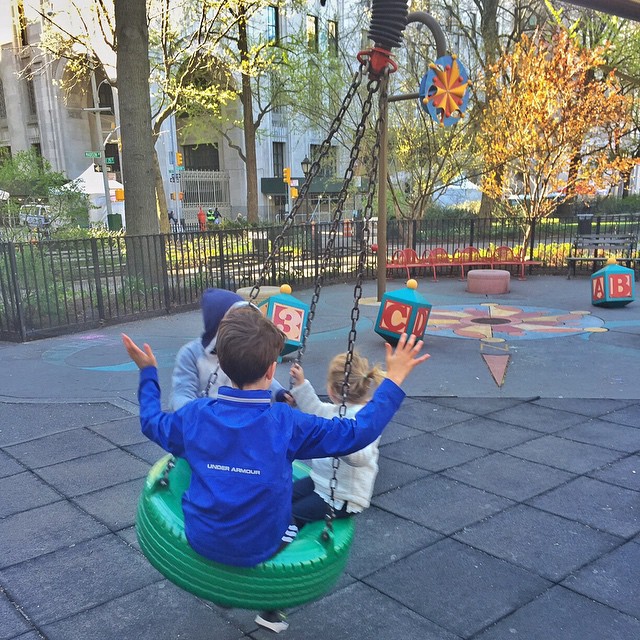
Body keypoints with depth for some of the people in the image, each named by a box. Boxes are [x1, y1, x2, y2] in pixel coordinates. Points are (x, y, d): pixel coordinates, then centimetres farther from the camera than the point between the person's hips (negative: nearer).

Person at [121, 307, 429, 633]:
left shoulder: (195, 415, -13)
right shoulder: (286, 423, -22)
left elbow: (151, 422, 9)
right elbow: (358, 432, -17)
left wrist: (148, 373, 21)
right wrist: (393, 379, -11)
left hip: (199, 541, 3)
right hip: (259, 551, -2)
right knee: (293, 525, 31)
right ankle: (271, 611, 38)